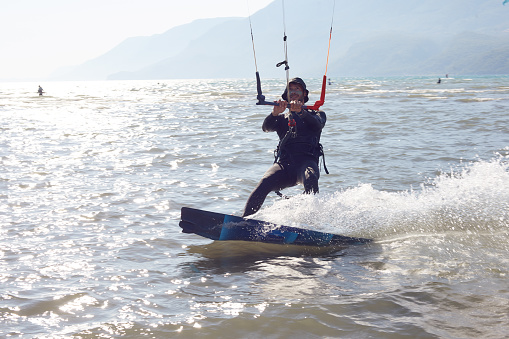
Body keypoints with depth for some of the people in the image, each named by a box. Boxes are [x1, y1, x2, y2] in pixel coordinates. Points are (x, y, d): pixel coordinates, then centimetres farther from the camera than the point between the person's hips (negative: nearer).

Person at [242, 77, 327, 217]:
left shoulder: (316, 114, 24)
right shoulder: (282, 118, 29)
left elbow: (318, 125, -2)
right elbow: (266, 127, 6)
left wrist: (301, 111, -20)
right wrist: (275, 113, -15)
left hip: (306, 160, -2)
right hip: (284, 163, 2)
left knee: (310, 179, -38)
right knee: (264, 184, -27)